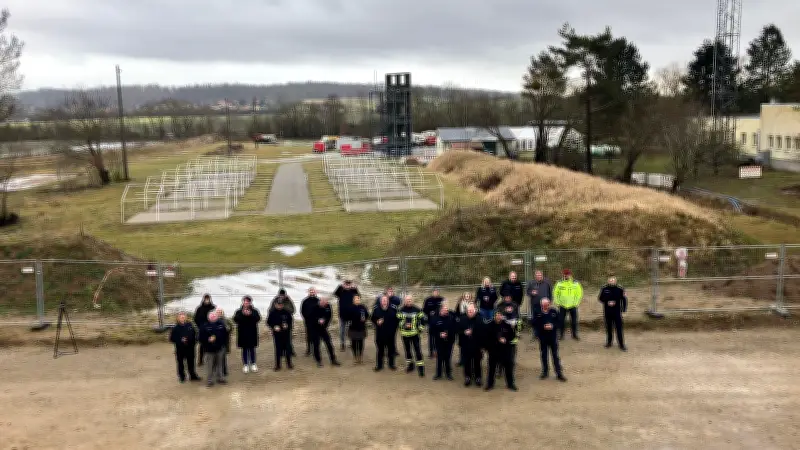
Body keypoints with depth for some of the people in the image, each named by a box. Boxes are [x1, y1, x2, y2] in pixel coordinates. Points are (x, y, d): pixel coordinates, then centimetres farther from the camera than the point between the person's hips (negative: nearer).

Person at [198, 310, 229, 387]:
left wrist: (223, 342, 0)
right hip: (209, 349, -3)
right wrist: (208, 340, -24)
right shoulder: (205, 326, -10)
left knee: (220, 364, 15)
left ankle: (220, 378, 30)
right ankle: (209, 380, 14)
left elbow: (226, 334, 8)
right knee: (210, 365, 2)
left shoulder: (221, 324, -1)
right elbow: (201, 338, -10)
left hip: (220, 349, 3)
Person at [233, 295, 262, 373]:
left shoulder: (254, 311, 2)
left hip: (252, 333, 0)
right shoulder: (239, 311, 2)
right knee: (244, 349, 4)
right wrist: (243, 314, -23)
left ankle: (253, 364, 19)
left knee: (252, 349, 8)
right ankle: (245, 365, 13)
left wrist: (251, 314, -25)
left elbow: (258, 319, -13)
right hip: (243, 334, 0)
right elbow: (235, 319, -13)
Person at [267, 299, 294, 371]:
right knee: (278, 349, 3)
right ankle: (277, 365, 12)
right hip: (277, 333, -1)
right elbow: (268, 322, 3)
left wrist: (288, 326, -8)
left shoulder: (286, 312, 0)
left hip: (286, 333, 1)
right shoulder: (272, 312, -3)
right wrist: (274, 327, -12)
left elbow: (290, 320, 10)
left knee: (287, 348, 5)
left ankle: (289, 364, 18)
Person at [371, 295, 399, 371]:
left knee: (391, 349, 11)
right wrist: (377, 322, -15)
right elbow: (373, 319, 5)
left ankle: (391, 364, 27)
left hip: (390, 333, 0)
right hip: (380, 333, 0)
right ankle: (379, 365, 20)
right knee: (380, 349, 7)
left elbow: (397, 319, 1)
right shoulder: (376, 309, -7)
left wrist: (394, 329, -2)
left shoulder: (393, 309, -9)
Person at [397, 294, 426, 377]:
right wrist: (403, 325, -9)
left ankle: (421, 367, -1)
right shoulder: (401, 310, -2)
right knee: (407, 350, 13)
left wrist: (420, 328, -6)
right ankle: (410, 365, 30)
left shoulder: (417, 310, -6)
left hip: (415, 333, -2)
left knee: (417, 350, -6)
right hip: (404, 333, 2)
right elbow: (398, 319, 7)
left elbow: (422, 319, 0)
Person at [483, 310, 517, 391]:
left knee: (508, 366, 7)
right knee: (492, 367, 7)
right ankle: (490, 384, 21)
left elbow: (513, 335, 5)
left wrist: (506, 340, -10)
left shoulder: (507, 325, -4)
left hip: (505, 350, 1)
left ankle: (510, 384, 22)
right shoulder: (489, 326, -7)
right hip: (493, 350, -1)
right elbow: (485, 338, -2)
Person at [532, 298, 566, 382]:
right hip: (542, 337, 1)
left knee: (555, 355, 3)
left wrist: (553, 326, -19)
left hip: (553, 337, -1)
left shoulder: (554, 311, -8)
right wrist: (543, 327, -20)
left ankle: (559, 373, 12)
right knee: (544, 355, 13)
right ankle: (545, 372, 28)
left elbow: (561, 323, -3)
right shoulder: (538, 313, -9)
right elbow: (533, 323, -6)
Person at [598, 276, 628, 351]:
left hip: (617, 312, -2)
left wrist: (624, 309, 0)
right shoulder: (604, 289, -3)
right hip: (607, 312, 2)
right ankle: (609, 342, 29)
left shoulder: (620, 289, -5)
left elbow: (624, 299, 5)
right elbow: (600, 298, 5)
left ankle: (621, 344, 3)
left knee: (619, 328, -3)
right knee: (608, 328, 12)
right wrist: (607, 302, -13)